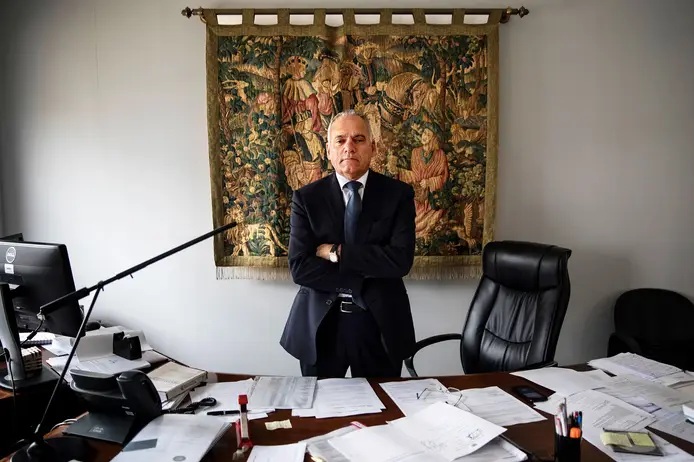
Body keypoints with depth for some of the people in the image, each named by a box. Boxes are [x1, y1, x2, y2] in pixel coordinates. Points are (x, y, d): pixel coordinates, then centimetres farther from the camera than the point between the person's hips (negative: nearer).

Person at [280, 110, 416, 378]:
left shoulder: (398, 194, -3)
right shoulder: (306, 198, -3)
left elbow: (401, 260, -15)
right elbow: (299, 267, -12)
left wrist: (337, 253, -16)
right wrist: (363, 279, -16)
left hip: (380, 324, 0)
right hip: (320, 324, 1)